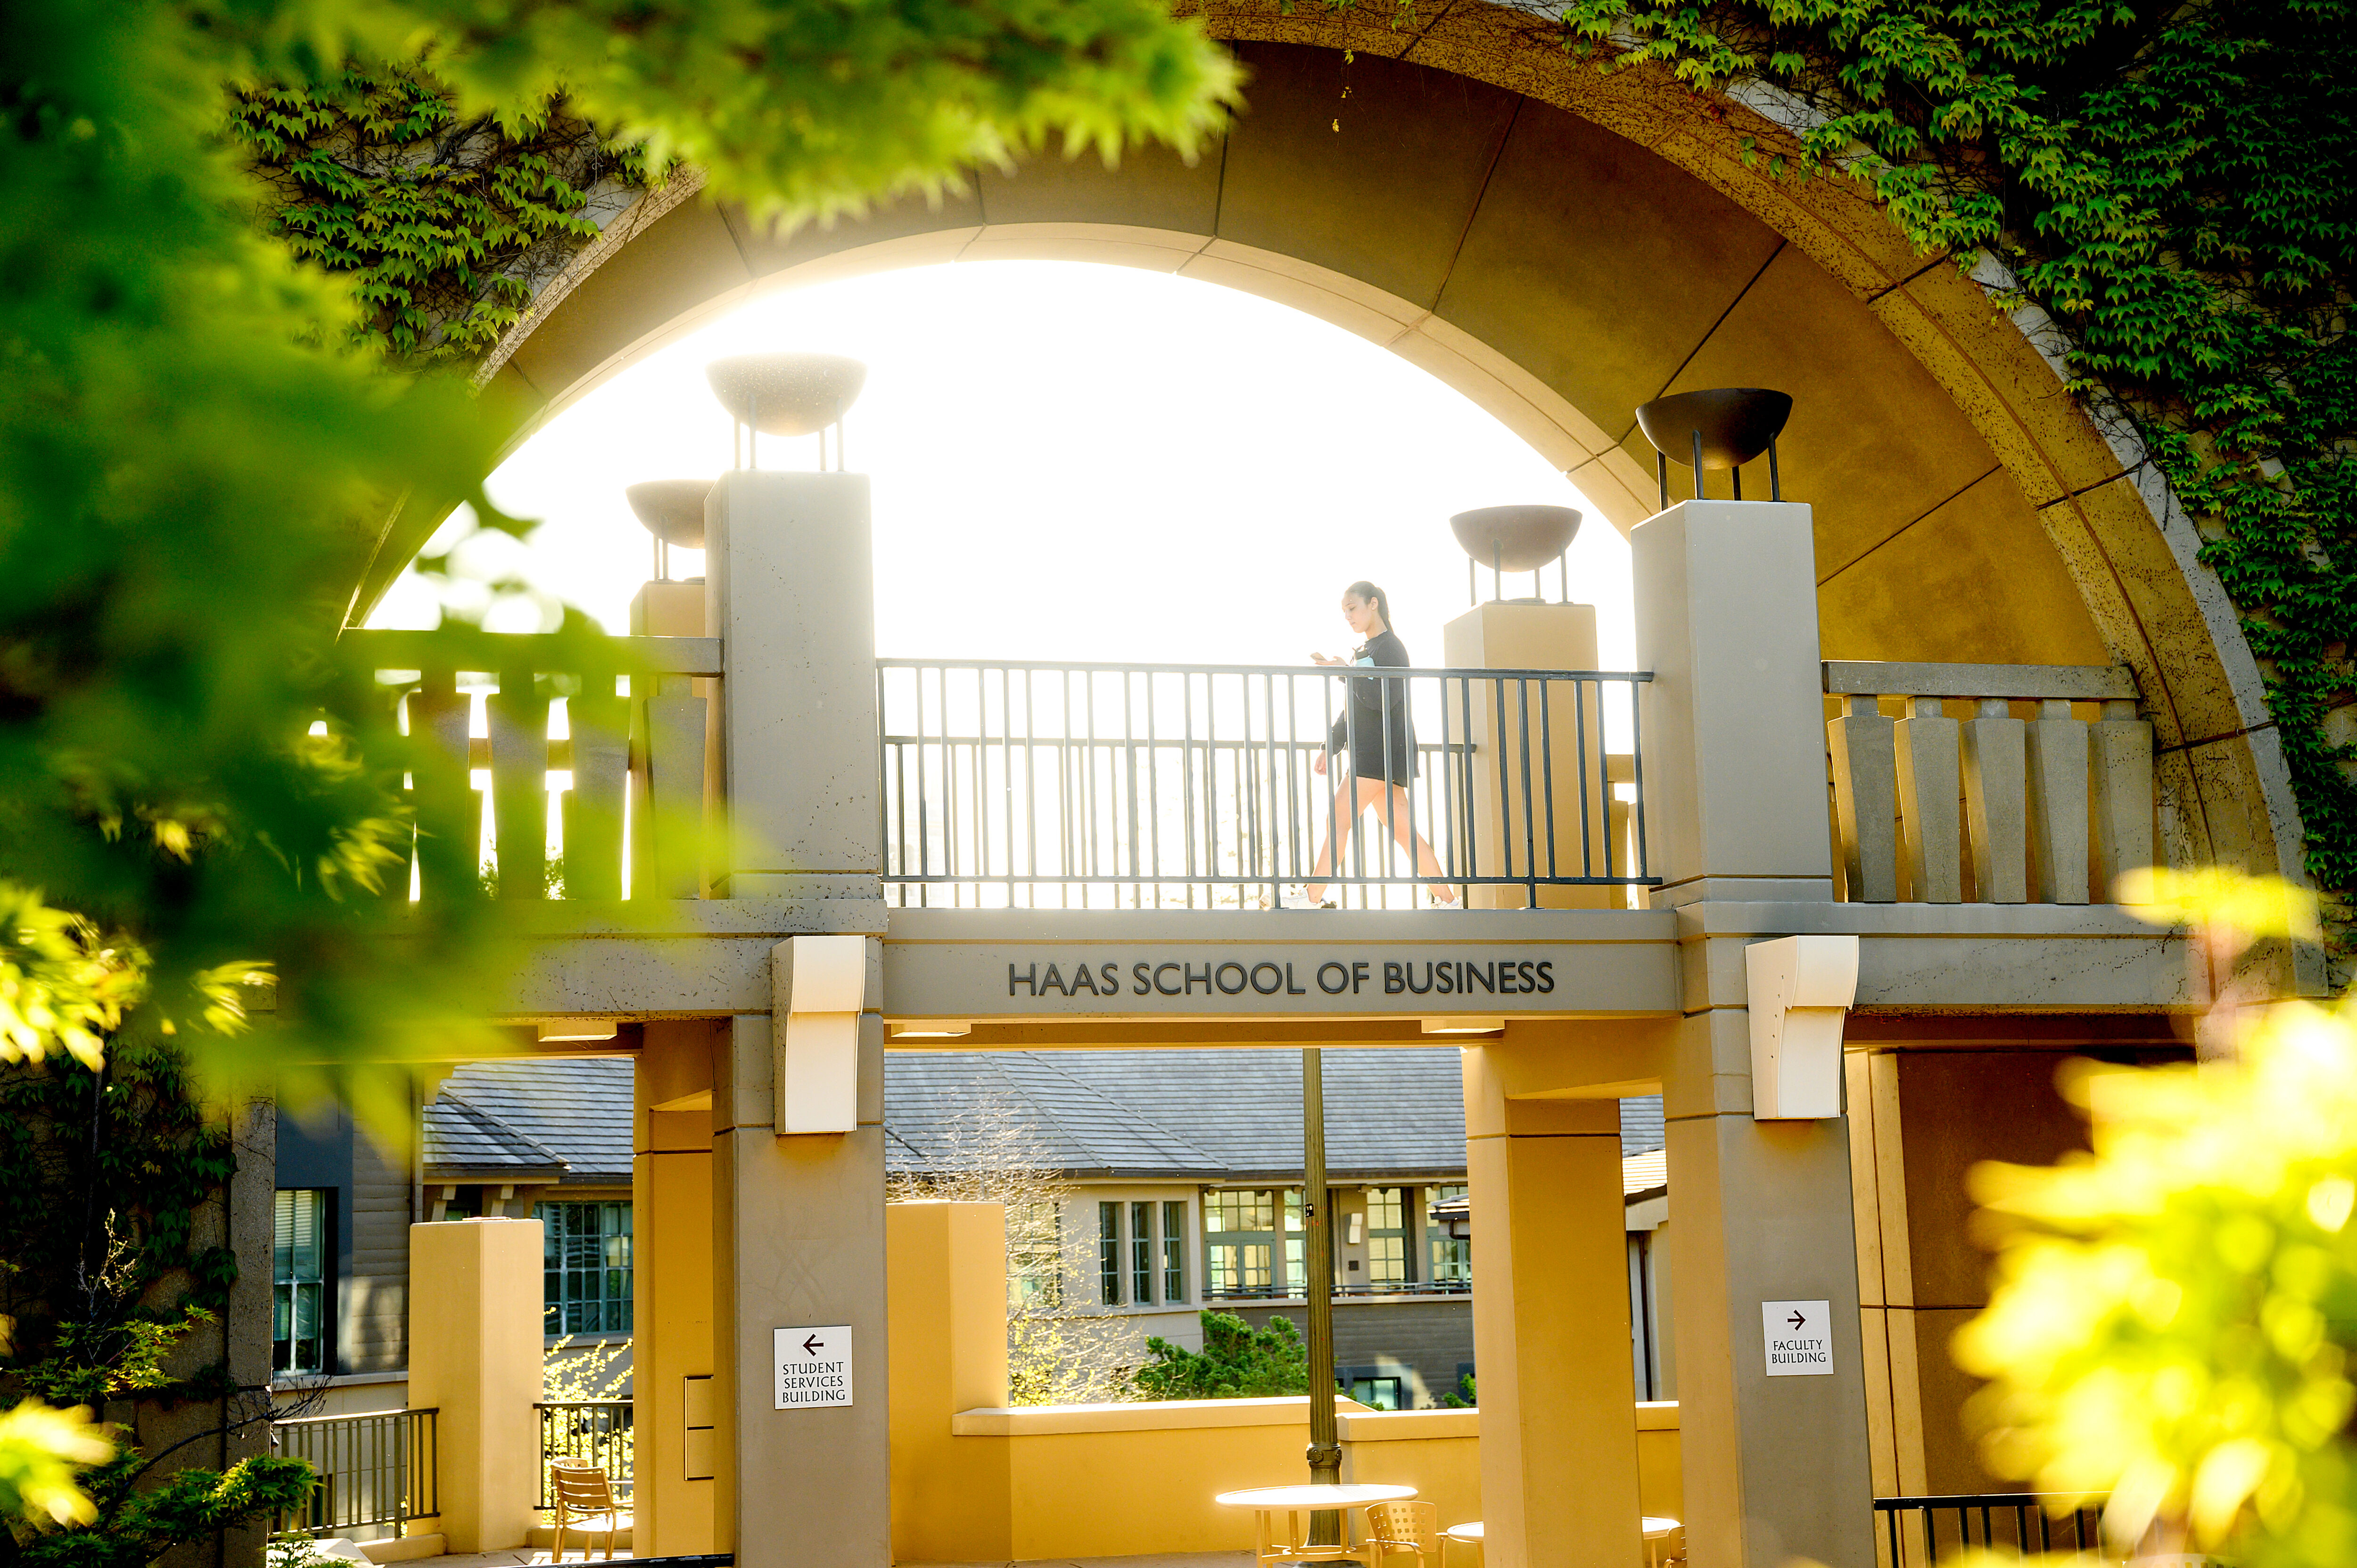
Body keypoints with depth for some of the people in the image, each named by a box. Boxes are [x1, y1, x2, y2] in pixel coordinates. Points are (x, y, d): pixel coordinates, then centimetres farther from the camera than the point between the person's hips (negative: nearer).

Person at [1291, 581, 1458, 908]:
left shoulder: (1391, 647, -6)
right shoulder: (1361, 653, 22)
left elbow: (1383, 700, -20)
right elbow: (1351, 709, 26)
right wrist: (1330, 748, 21)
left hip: (1383, 748, -9)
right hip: (1368, 752, 9)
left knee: (1339, 818, -12)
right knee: (1403, 830, 5)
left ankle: (1312, 899, -12)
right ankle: (1447, 900, 4)